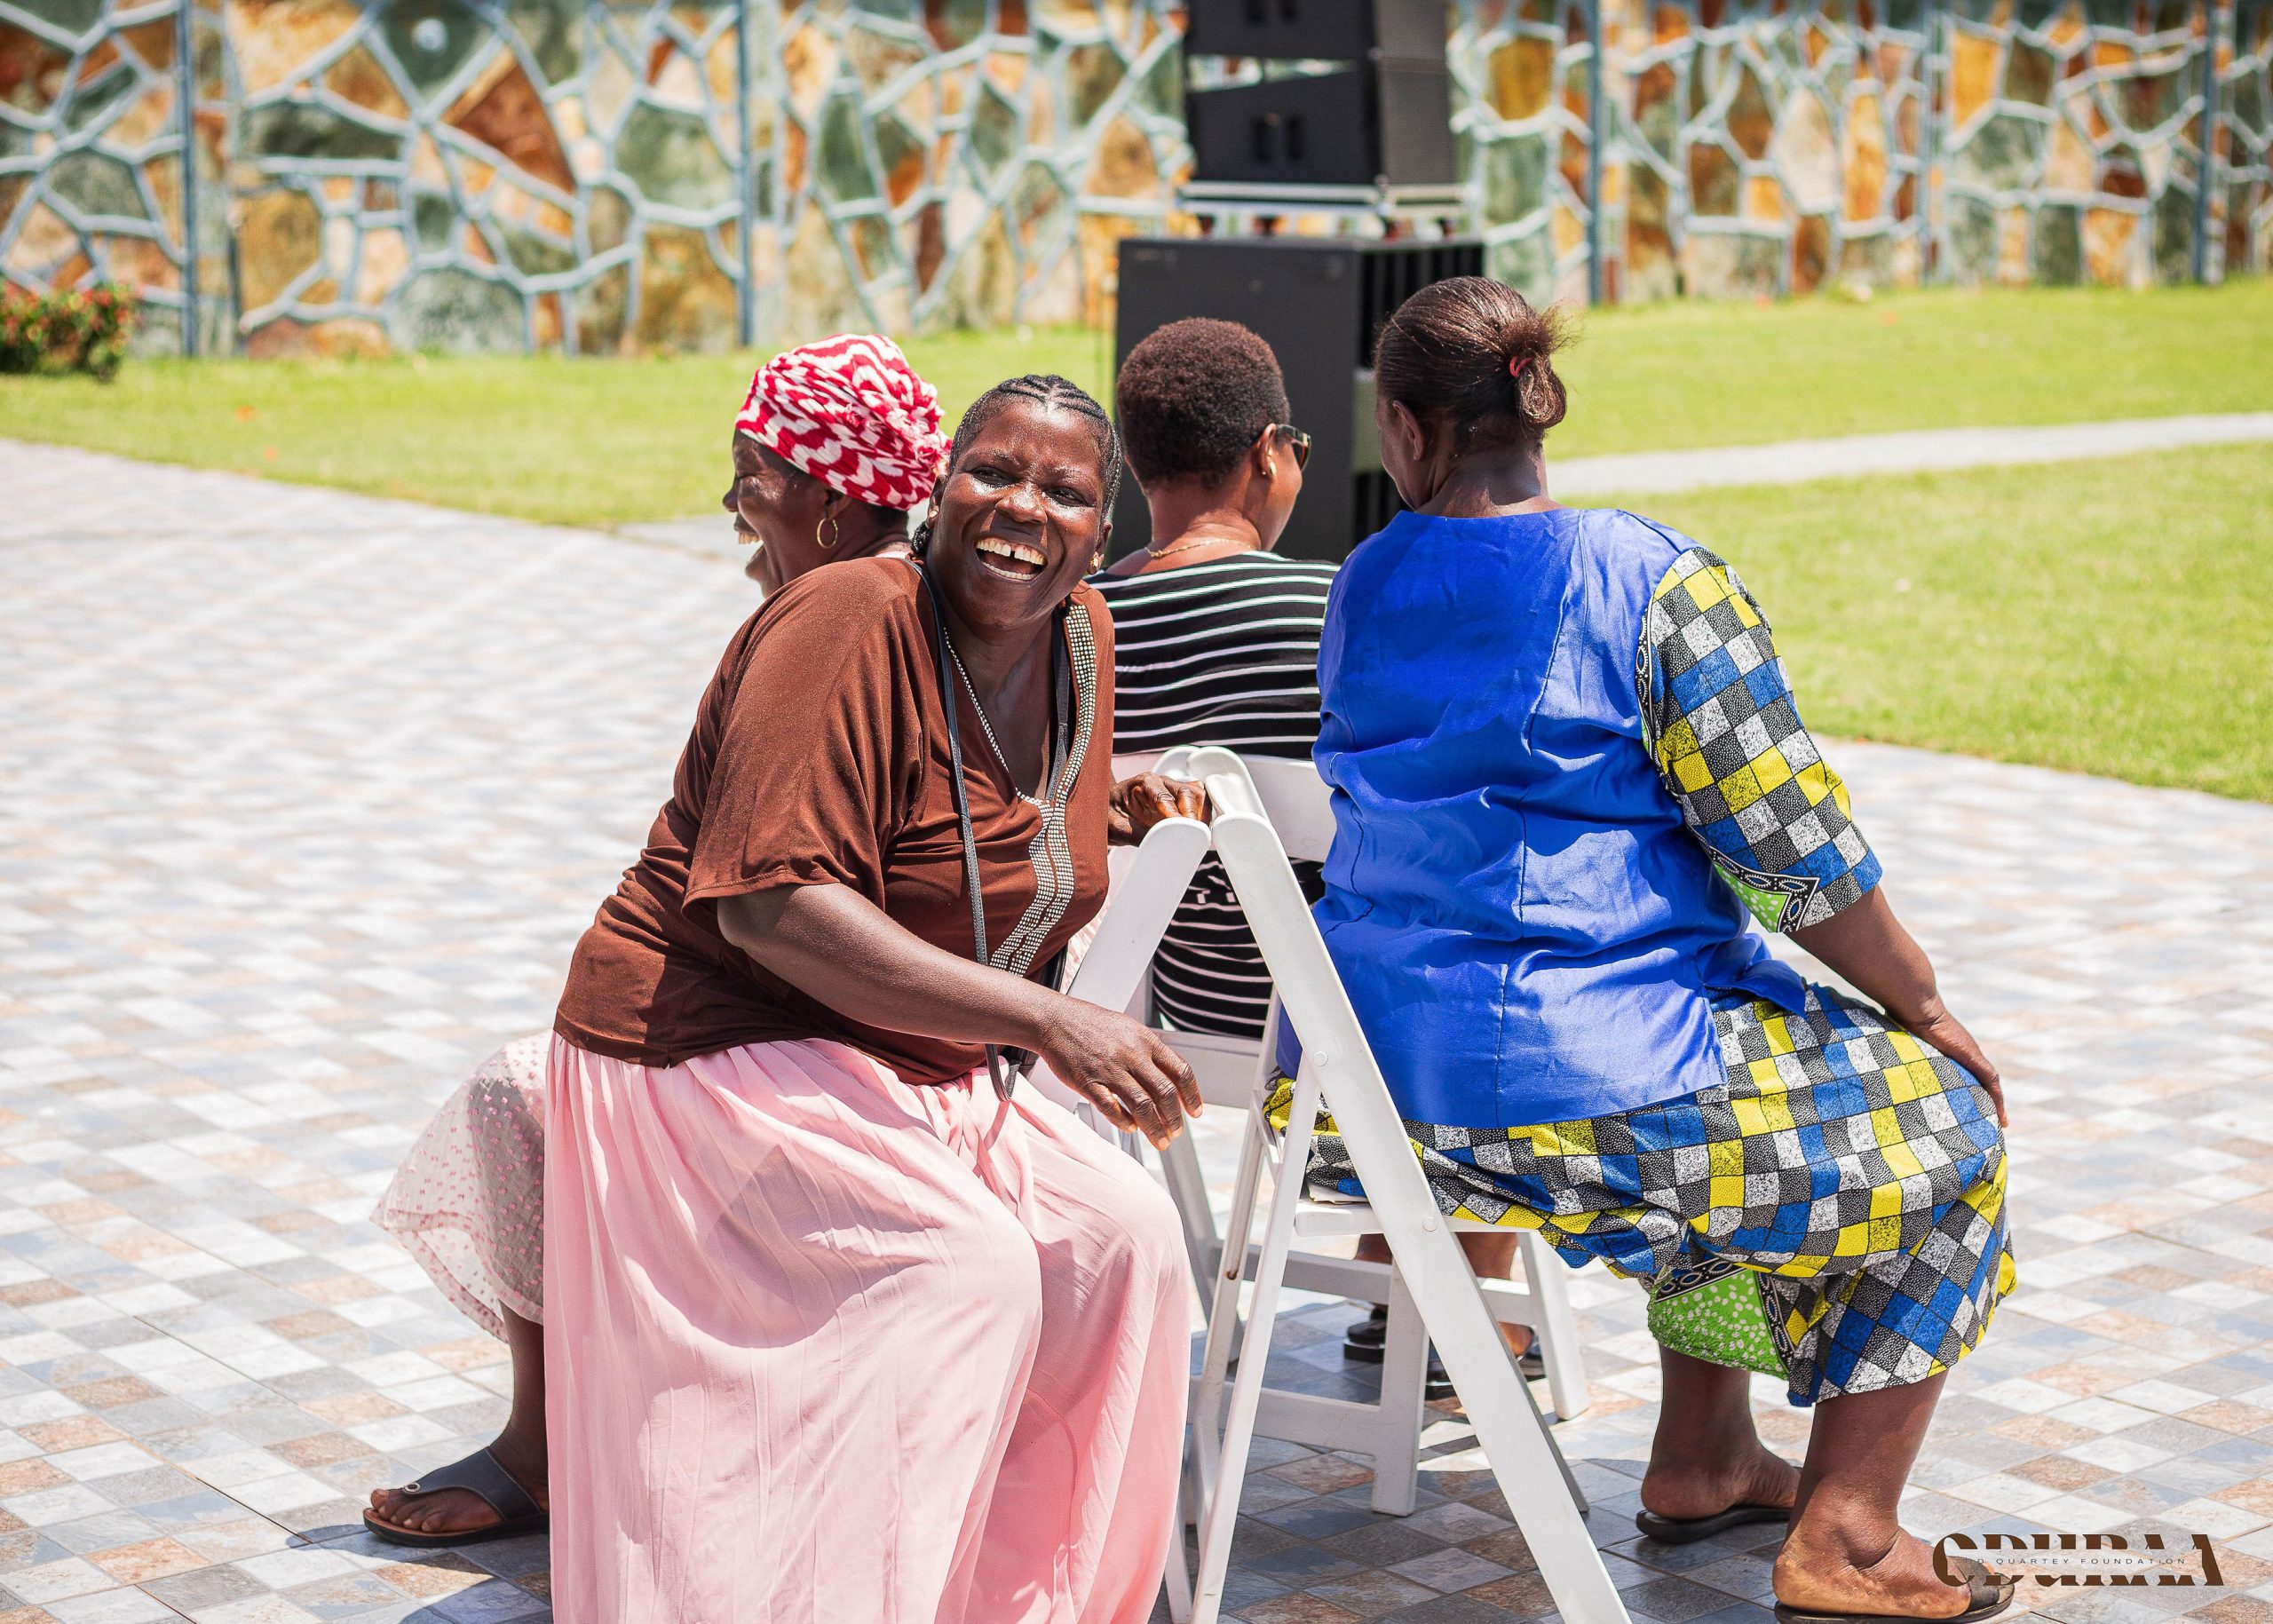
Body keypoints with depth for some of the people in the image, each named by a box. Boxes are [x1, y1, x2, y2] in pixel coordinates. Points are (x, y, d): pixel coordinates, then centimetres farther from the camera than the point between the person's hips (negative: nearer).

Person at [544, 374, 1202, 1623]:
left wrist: (1109, 821, 2)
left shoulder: (1080, 636, 5)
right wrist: (1046, 1021, -32)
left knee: (1124, 1237, -7)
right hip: (717, 1054, -8)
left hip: (922, 1074, 8)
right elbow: (772, 901, -30)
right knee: (968, 1269, -25)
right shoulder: (852, 621, -21)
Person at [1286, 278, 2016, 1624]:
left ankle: (1704, 1458, 37)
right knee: (1942, 1127, 15)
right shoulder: (1657, 583, -11)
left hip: (1376, 1070, 7)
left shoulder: (1361, 590, 7)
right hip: (1592, 1086, -7)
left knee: (1732, 1069, 34)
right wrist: (1928, 1011, 4)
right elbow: (1797, 853, -12)